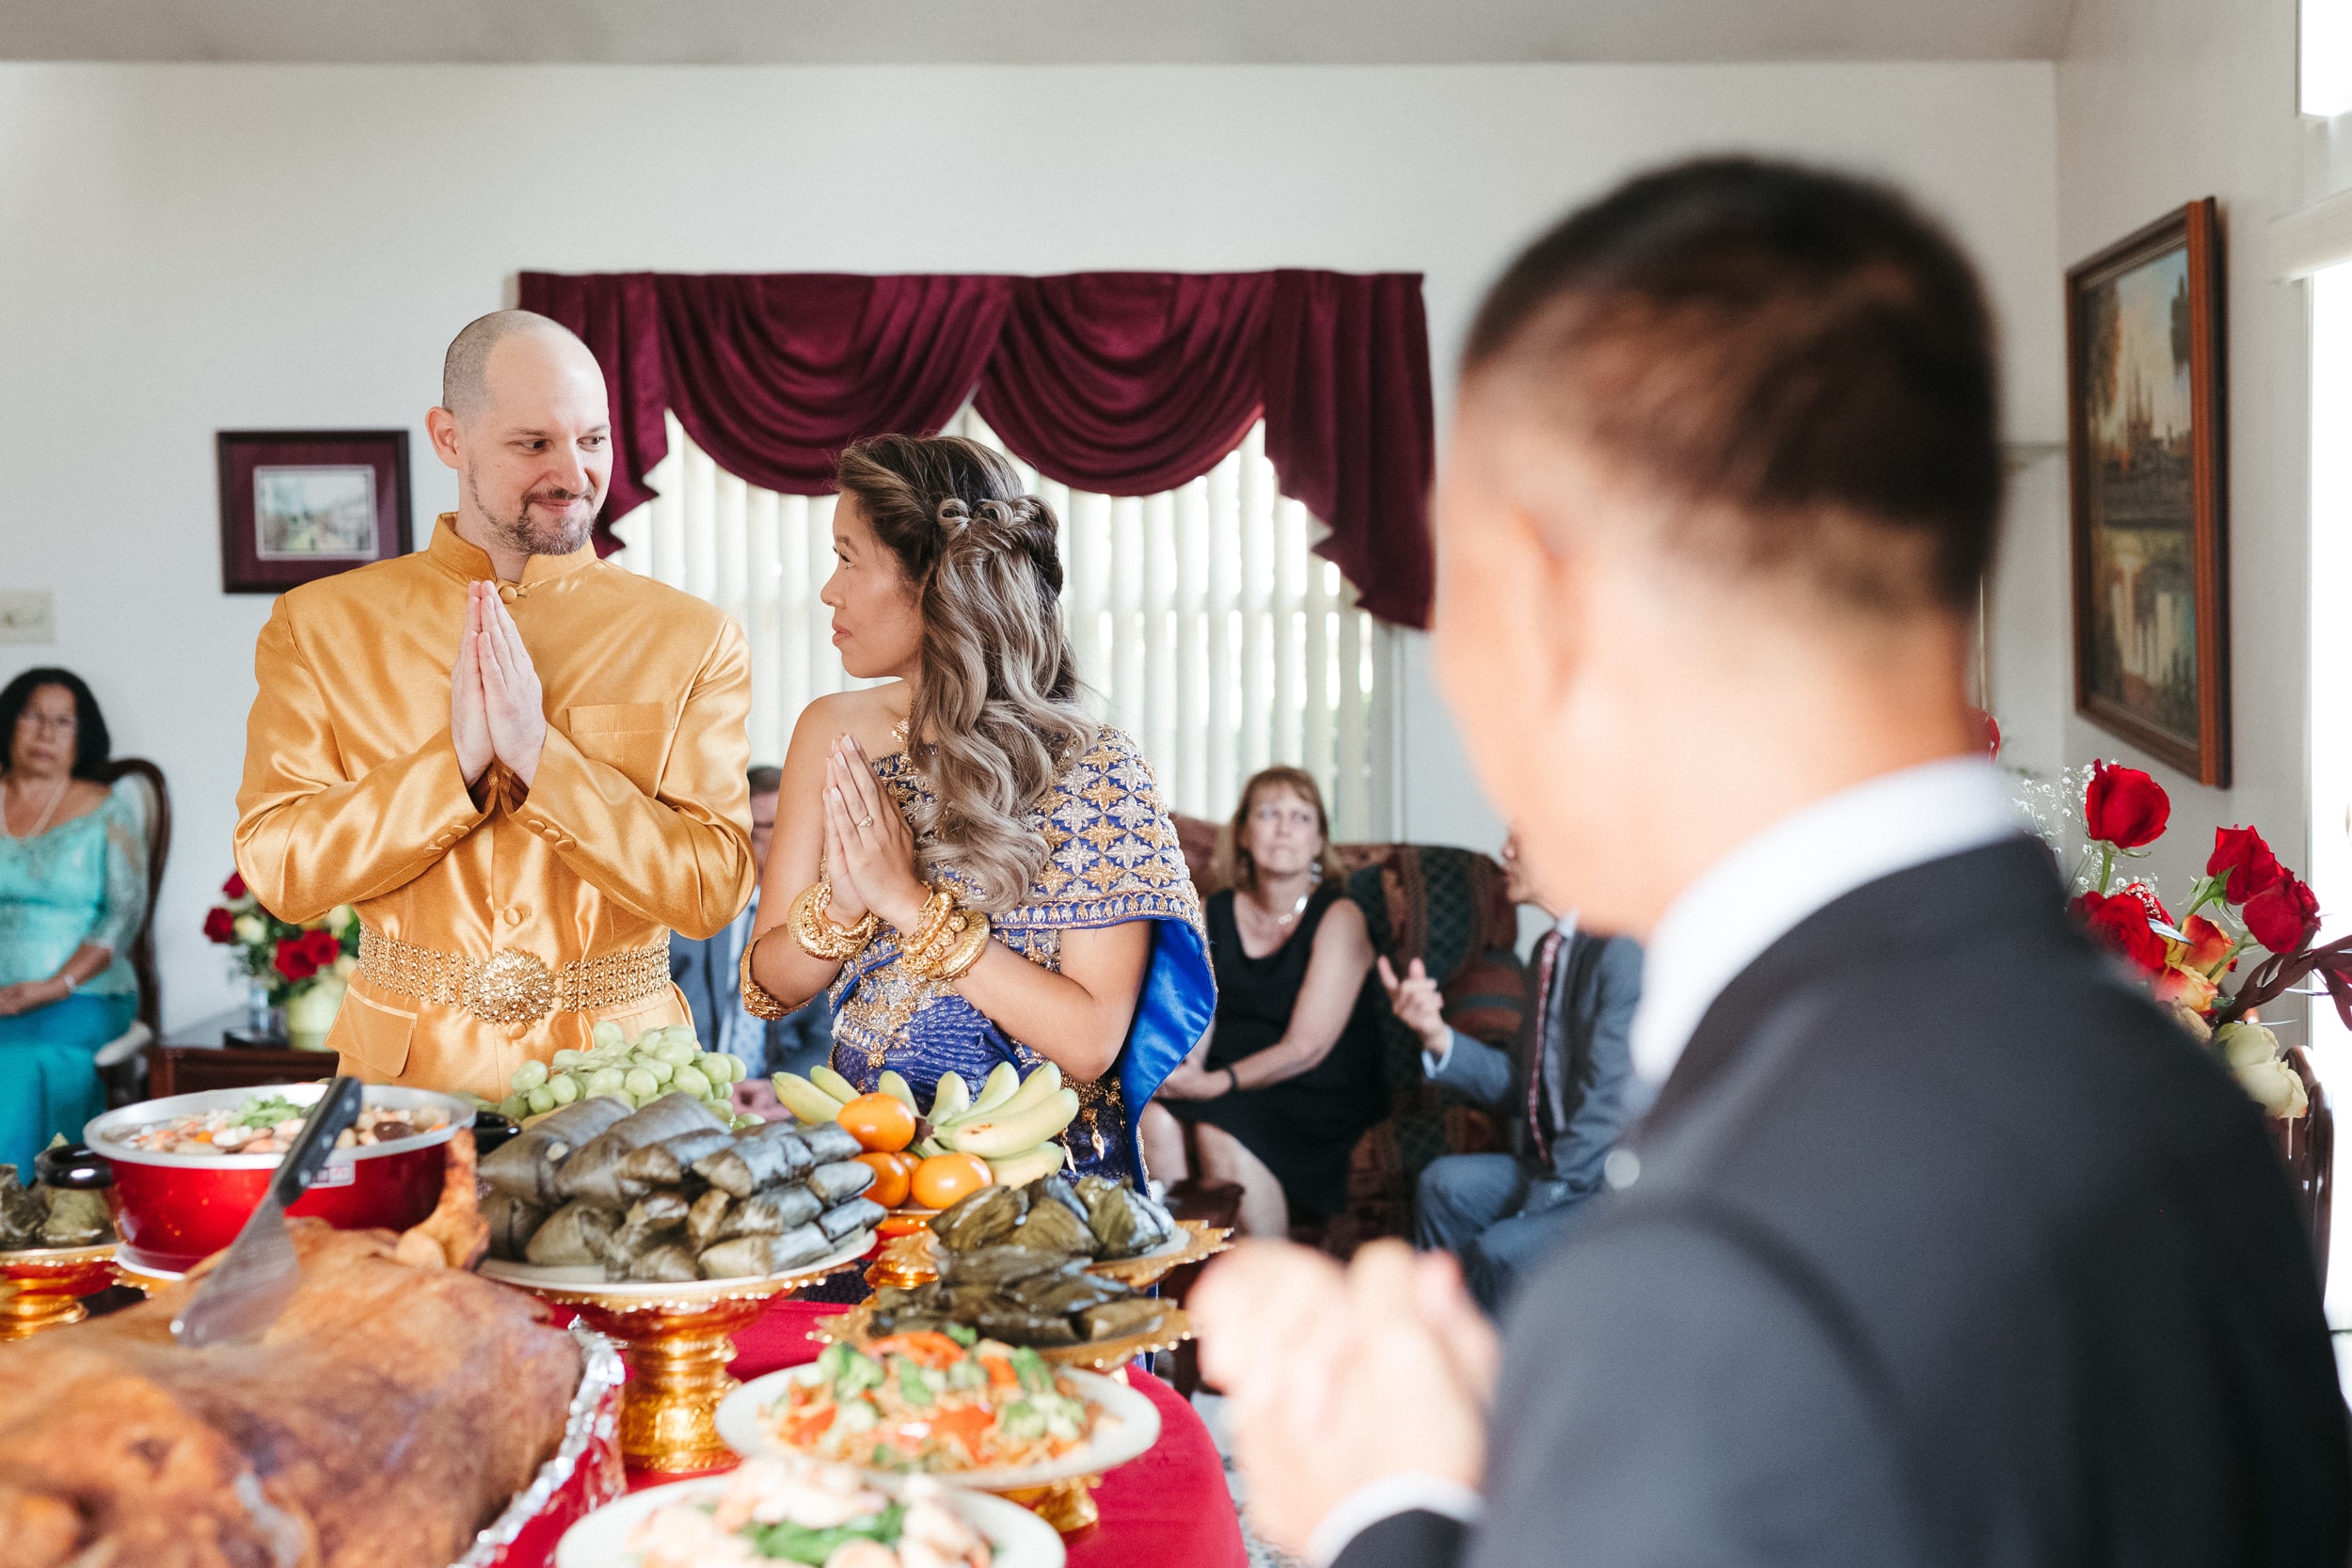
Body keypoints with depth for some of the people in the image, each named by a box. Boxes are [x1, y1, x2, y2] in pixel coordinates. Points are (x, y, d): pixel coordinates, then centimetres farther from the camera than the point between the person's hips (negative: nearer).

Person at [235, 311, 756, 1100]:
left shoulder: (693, 639, 4)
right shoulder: (319, 624, 6)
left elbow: (714, 890, -4)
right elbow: (277, 870, -2)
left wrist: (542, 758, -13)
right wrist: (456, 760, -13)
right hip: (410, 1070, 0)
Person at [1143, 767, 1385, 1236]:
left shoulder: (1339, 918, -6)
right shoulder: (1214, 914, 9)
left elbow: (1305, 1048, -14)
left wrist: (1214, 1085, -25)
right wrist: (1182, 1070, -21)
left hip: (1321, 1093, -4)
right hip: (1232, 1079, 4)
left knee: (1223, 1128, -31)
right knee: (1153, 1112, -25)